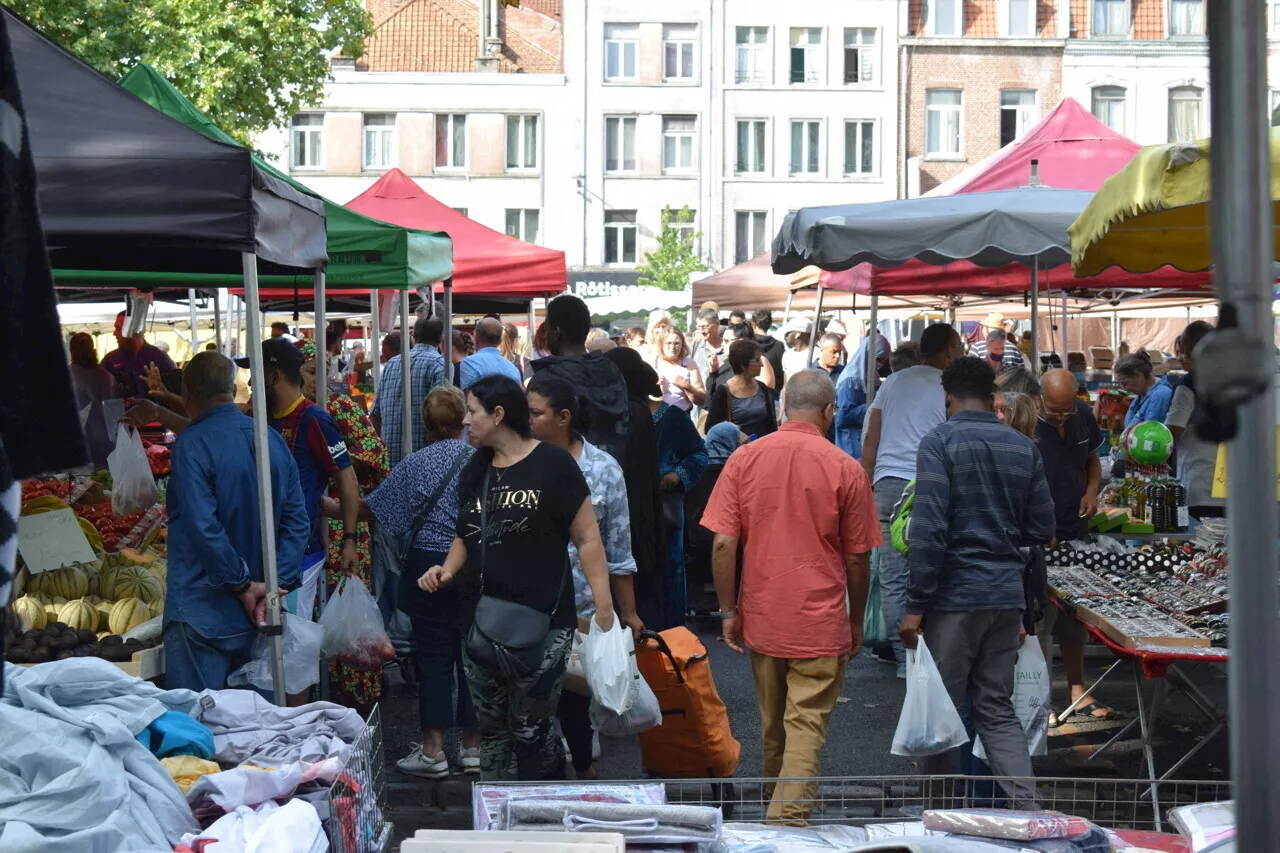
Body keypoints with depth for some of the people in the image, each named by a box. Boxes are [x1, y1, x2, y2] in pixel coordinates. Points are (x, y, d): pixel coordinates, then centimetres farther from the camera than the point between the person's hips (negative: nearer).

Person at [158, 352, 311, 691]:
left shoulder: (191, 445, -14)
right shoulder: (273, 440, 7)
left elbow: (203, 527, -21)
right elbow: (297, 521, 3)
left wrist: (243, 585, -12)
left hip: (203, 615, -7)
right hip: (251, 614, 7)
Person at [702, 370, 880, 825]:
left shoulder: (743, 459, -3)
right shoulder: (846, 469, -8)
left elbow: (722, 543, -5)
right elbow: (856, 558, -2)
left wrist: (729, 611, 5)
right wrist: (856, 620, 11)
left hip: (761, 618, 3)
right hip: (821, 622, -3)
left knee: (772, 723, 20)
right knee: (807, 728, 0)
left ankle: (777, 801, 38)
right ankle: (788, 818, -9)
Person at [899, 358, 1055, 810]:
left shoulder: (940, 441, -9)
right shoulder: (1024, 447, 8)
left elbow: (929, 527, -16)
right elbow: (1041, 529, 12)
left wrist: (915, 605, -13)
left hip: (954, 594, -5)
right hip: (1007, 595, 5)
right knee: (997, 708, 12)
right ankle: (1027, 810, 2)